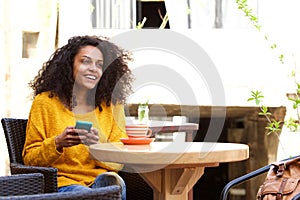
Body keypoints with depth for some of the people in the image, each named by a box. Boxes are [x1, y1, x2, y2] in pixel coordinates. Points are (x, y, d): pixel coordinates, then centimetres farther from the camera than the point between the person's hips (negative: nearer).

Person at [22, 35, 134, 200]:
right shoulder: (45, 102, 5)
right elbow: (29, 159, 5)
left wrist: (98, 144, -16)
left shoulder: (112, 107, 13)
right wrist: (57, 143, -14)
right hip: (62, 183, -1)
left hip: (99, 178, 2)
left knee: (109, 180, -36)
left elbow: (119, 162, 6)